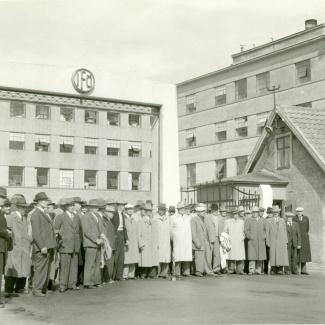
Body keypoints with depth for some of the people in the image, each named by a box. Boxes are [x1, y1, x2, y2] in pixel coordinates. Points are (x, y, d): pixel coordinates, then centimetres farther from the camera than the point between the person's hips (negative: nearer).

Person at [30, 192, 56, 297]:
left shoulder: (43, 214, 19)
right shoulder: (36, 214, -12)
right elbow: (36, 233, -18)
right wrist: (42, 246, -22)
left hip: (48, 246, 10)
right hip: (42, 246, -10)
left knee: (47, 268, 14)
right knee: (41, 268, -6)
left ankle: (44, 289, 21)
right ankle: (37, 290, 0)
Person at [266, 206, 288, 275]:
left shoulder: (282, 221, 17)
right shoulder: (268, 221, 7)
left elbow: (285, 231, 15)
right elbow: (267, 232, 3)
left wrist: (286, 241, 6)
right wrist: (268, 242, -4)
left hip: (282, 241, 2)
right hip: (273, 241, -2)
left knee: (282, 255, -4)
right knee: (273, 256, -5)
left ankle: (280, 270, 0)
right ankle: (273, 270, 1)